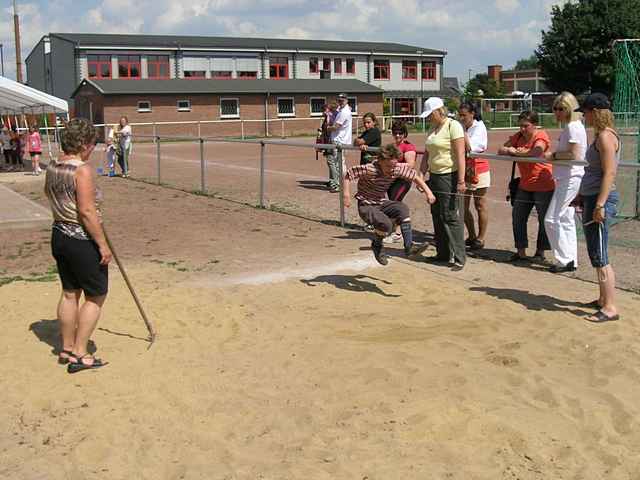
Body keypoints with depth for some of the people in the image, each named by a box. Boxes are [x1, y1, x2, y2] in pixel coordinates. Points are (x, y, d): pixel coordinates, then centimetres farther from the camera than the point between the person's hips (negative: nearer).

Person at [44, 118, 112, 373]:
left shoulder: (52, 166, 5)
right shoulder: (82, 170, -21)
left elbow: (48, 192, 27)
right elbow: (87, 211, -24)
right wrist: (103, 244, -19)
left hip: (59, 235, 8)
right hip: (82, 240, -8)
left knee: (70, 293, 19)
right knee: (96, 296, 7)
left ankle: (67, 349, 30)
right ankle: (79, 354, 8)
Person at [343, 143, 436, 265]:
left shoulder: (398, 168, -10)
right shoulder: (369, 169, -24)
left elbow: (415, 176, 2)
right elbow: (348, 174, -16)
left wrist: (428, 192, -5)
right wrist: (347, 195, -21)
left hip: (382, 203, 5)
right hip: (366, 206, -5)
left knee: (403, 208, -24)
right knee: (386, 224, -30)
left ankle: (408, 246, -21)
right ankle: (376, 245, 3)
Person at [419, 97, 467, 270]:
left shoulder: (453, 126, -10)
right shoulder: (432, 129, 15)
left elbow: (460, 154, -17)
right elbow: (426, 155, 19)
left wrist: (461, 181, -22)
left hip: (450, 176, -9)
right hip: (434, 176, 9)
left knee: (452, 217, -8)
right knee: (437, 216, 12)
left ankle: (459, 258, -4)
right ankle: (443, 254, 22)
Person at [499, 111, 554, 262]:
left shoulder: (541, 136, -12)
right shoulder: (518, 136, 7)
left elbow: (536, 151, -31)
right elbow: (500, 150, 6)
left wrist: (517, 151, -17)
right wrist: (509, 150, -17)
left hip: (543, 186, -7)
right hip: (524, 186, 7)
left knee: (544, 220, 5)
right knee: (517, 217, 6)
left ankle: (540, 252, 18)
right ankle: (521, 252, 15)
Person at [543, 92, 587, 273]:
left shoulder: (574, 127, -14)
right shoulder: (569, 127, 16)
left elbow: (574, 155, -21)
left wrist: (554, 155, -11)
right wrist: (553, 155, 5)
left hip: (570, 178, -10)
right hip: (566, 179, 10)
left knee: (552, 219, -8)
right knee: (566, 220, 13)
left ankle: (565, 260, -2)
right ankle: (571, 260, 18)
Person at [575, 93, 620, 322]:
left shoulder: (605, 136, -14)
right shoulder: (601, 135, 16)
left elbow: (609, 173, -22)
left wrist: (600, 204, -26)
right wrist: (583, 197, 26)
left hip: (600, 199, -10)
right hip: (592, 197, 10)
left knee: (599, 256, -9)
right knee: (596, 254, 16)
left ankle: (610, 308, -5)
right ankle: (603, 299, 25)